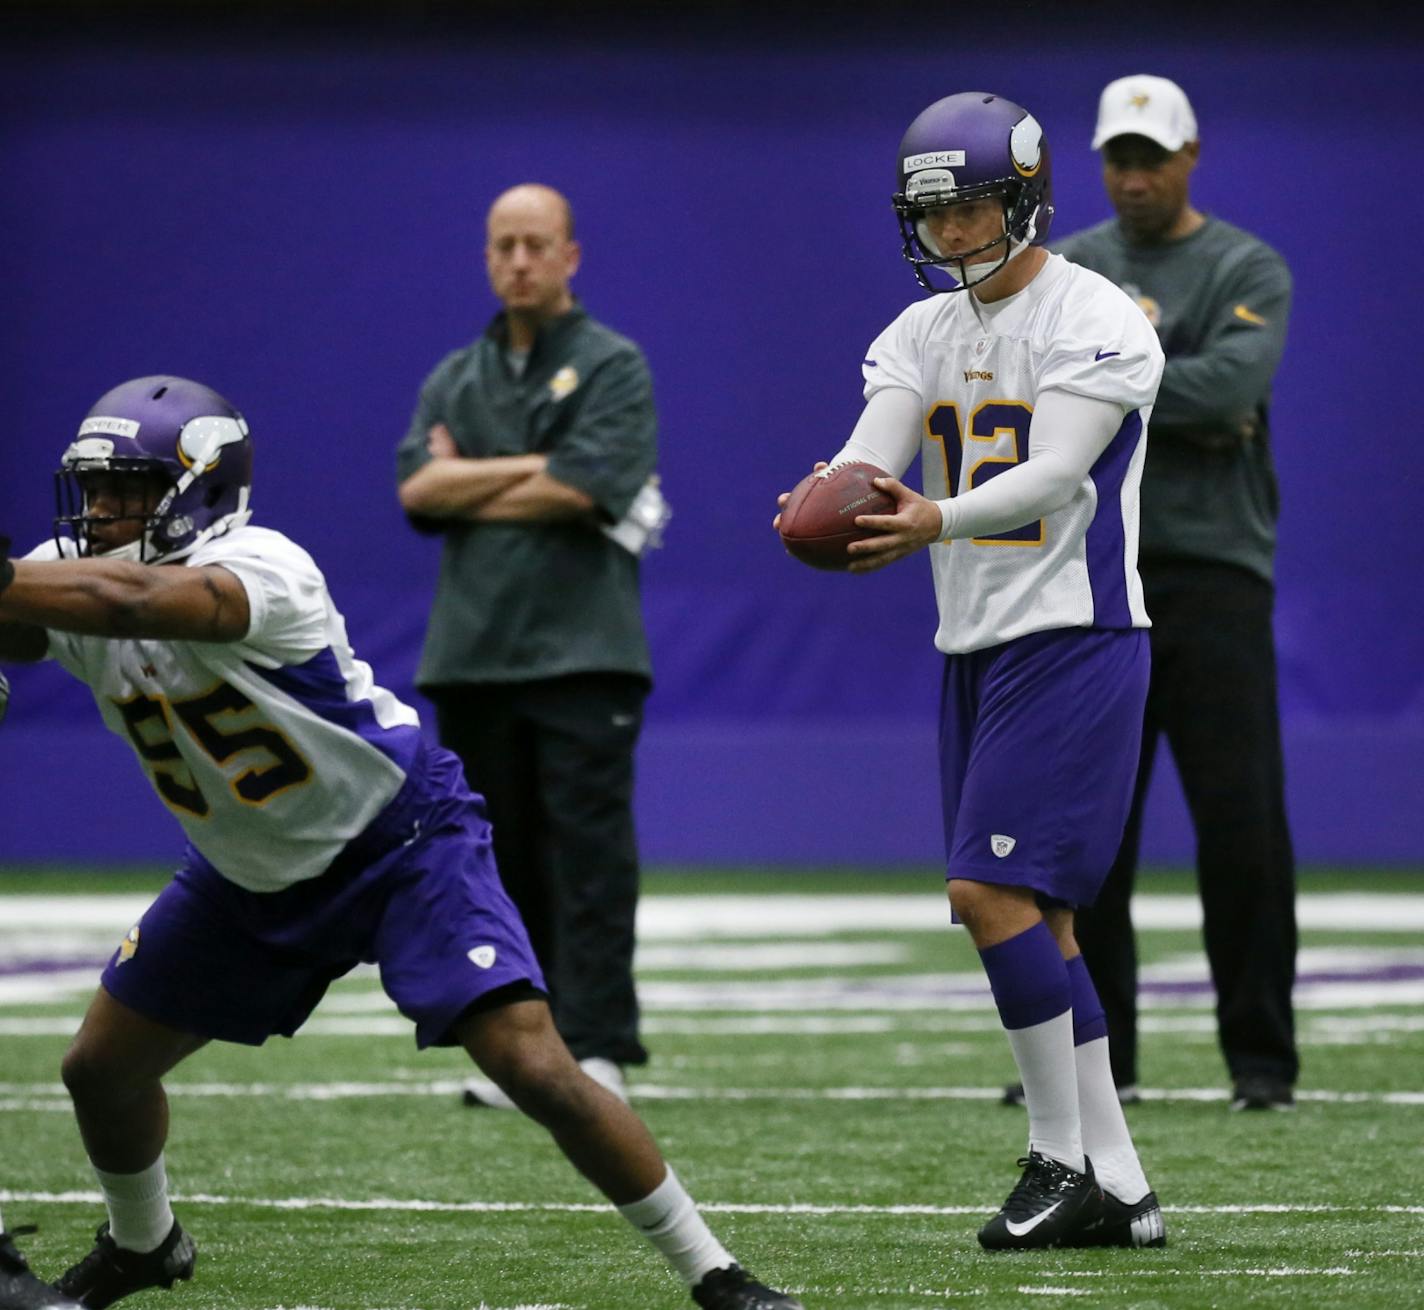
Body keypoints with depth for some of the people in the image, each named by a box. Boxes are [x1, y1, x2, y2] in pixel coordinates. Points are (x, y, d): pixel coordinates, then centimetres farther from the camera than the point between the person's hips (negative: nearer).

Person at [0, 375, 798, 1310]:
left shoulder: (261, 569, -32)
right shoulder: (76, 580, -8)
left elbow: (134, 601, -50)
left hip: (401, 843, -7)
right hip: (253, 873, 7)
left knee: (536, 1069, -19)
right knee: (100, 1068, 9)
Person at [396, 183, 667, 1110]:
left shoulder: (613, 366, 3)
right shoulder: (455, 379, 18)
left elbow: (583, 488, -11)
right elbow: (418, 487, 2)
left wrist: (467, 485, -1)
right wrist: (536, 469, -6)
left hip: (581, 652, -5)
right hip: (473, 652, 5)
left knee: (589, 854, -9)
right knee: (500, 863, 5)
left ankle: (597, 1047, -11)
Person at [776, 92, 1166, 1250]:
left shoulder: (1095, 323, -10)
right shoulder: (924, 333, 12)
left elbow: (1051, 475, -22)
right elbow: (871, 461, -2)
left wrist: (937, 521, -40)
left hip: (1074, 638, -8)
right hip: (975, 645, 8)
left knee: (993, 893, -16)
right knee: (1036, 923, 7)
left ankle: (1063, 1156, -5)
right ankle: (1117, 1189, 11)